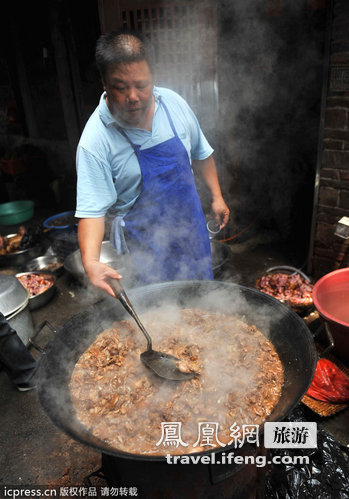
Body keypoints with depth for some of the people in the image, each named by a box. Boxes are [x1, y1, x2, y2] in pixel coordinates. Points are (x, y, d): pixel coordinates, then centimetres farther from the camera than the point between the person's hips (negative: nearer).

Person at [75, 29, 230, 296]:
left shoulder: (173, 103, -7)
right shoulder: (95, 140, -22)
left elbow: (201, 153, 9)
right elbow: (92, 209, -24)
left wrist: (217, 196, 11)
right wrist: (91, 261, -39)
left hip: (192, 227, 5)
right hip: (144, 242, -4)